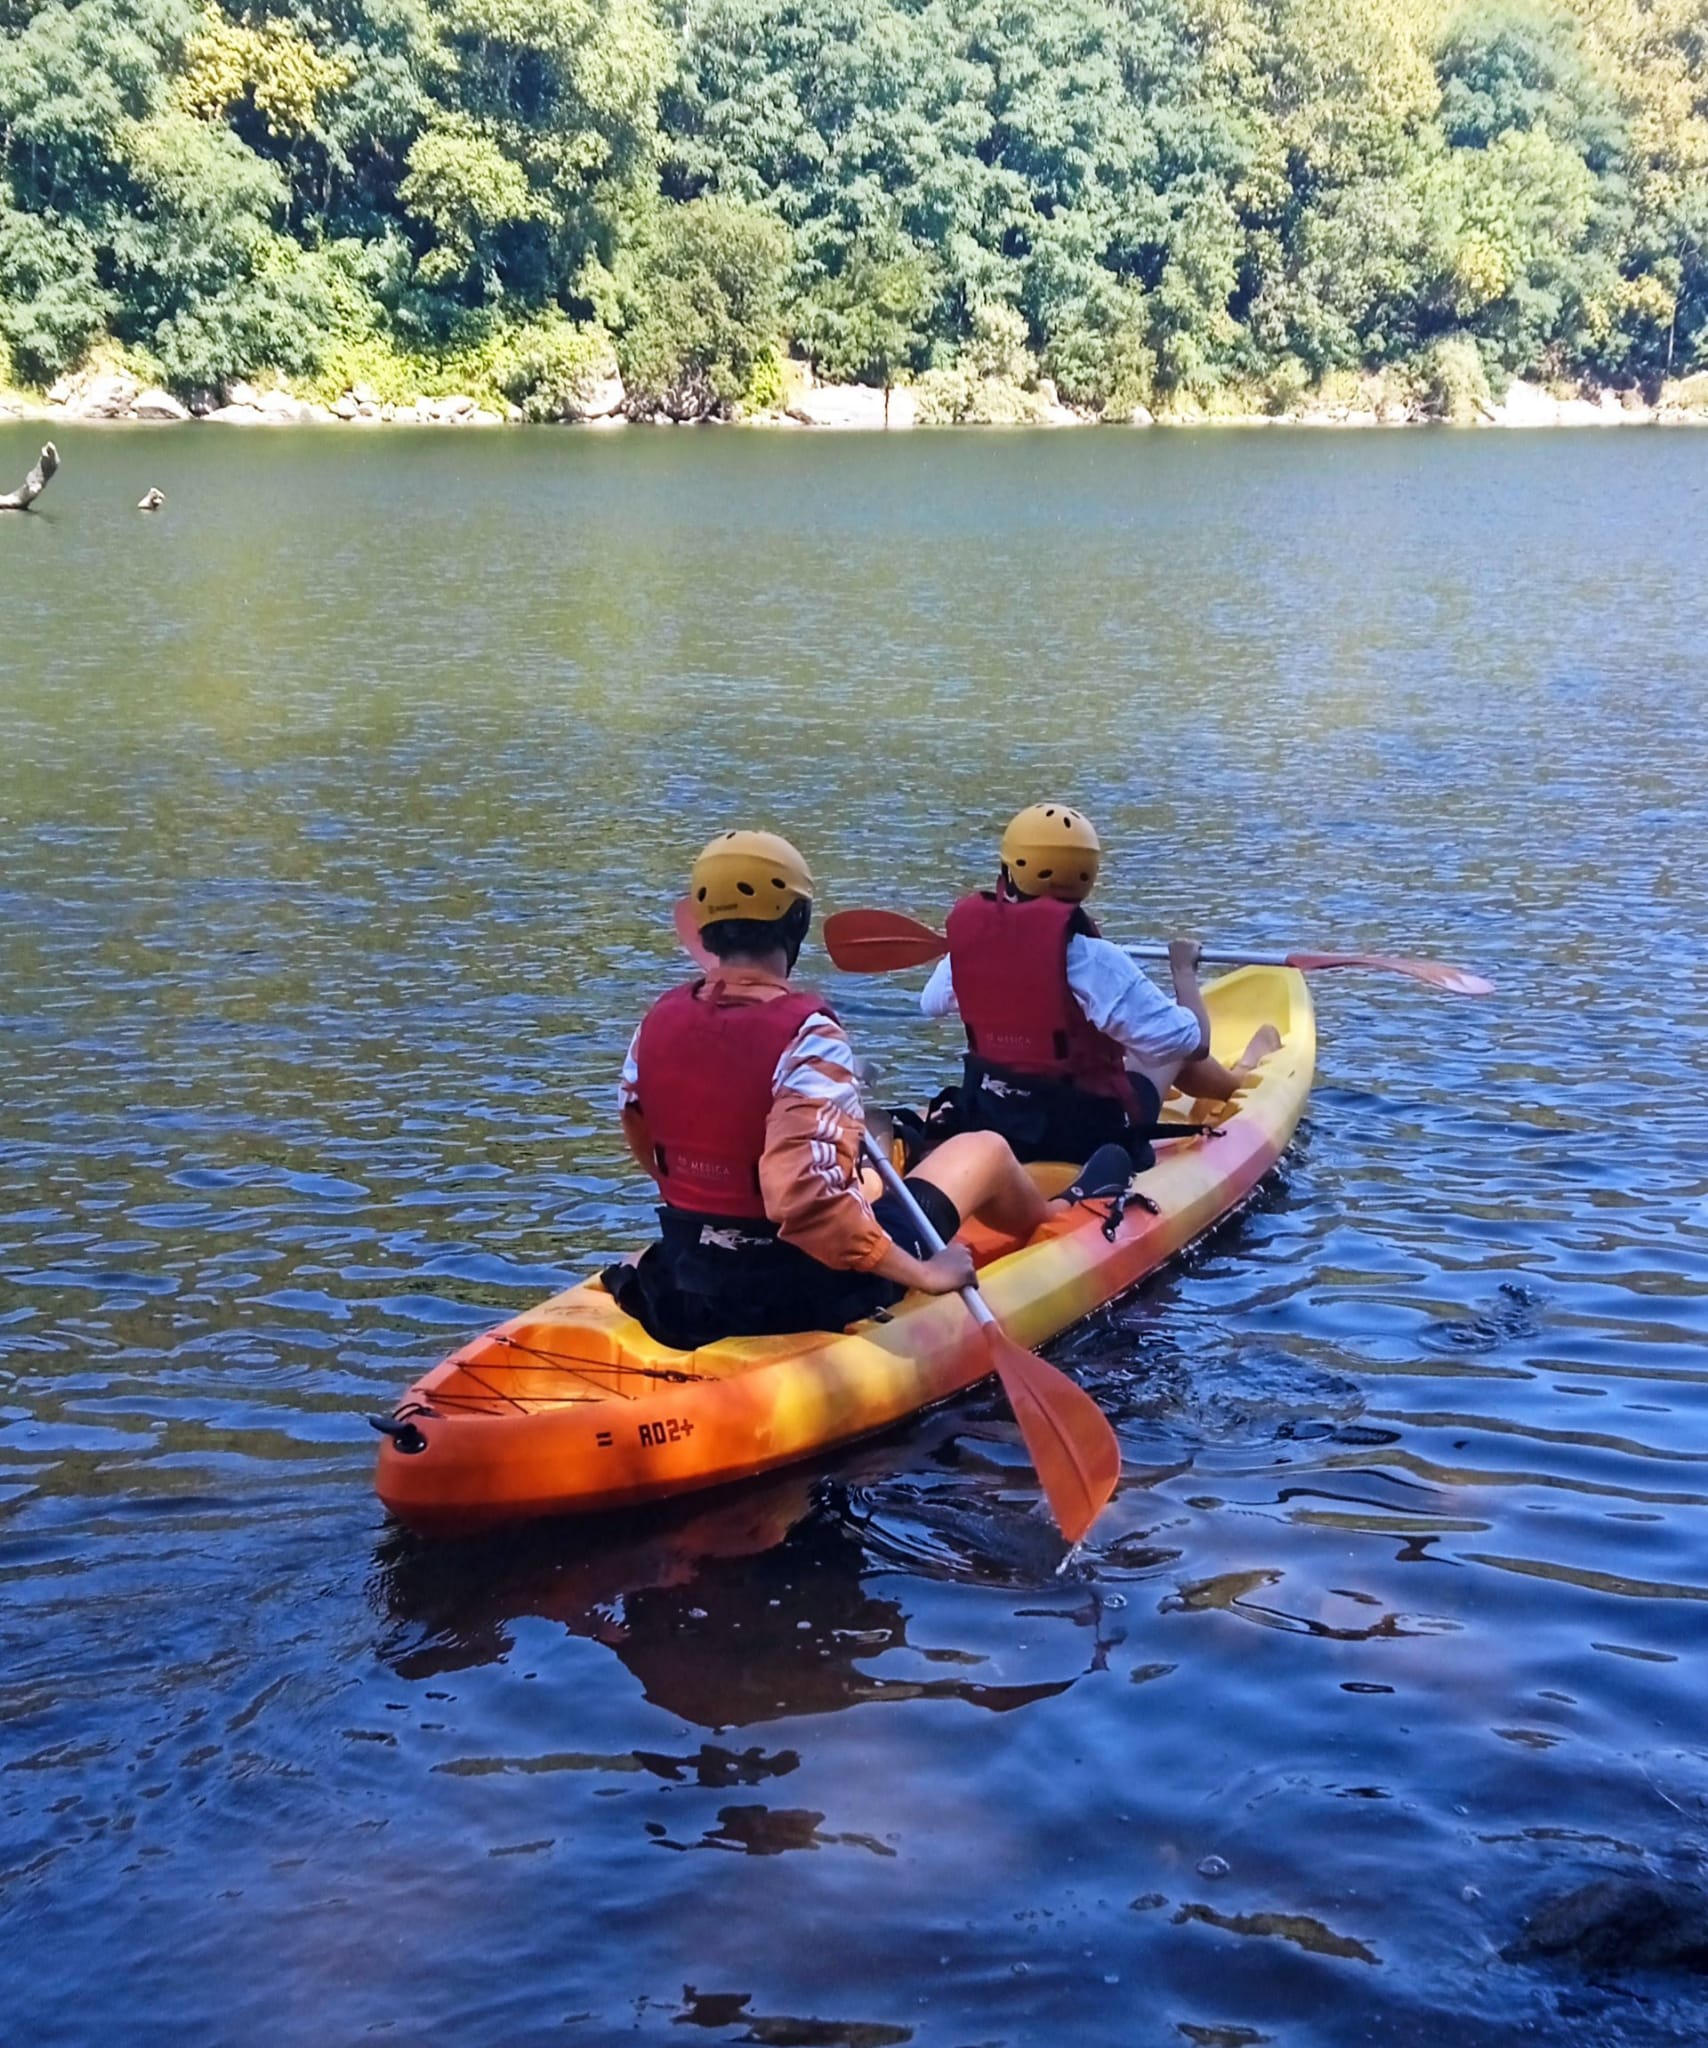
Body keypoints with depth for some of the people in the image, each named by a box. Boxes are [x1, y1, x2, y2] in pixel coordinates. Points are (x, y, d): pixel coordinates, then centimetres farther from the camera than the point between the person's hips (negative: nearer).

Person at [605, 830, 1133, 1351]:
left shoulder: (659, 1020, -5)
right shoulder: (806, 1036, -26)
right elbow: (803, 1193, -35)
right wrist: (924, 1274, -25)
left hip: (684, 1284, 7)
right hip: (803, 1294, -6)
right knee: (986, 1150, 16)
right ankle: (1057, 1215, 51)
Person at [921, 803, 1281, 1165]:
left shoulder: (968, 931, -9)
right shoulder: (1090, 956, -25)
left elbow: (931, 1003, 14)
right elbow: (1191, 1041, -21)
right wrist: (1184, 970, -2)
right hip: (1088, 1136, -5)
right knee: (1173, 1047, 22)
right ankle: (1236, 1080, 54)